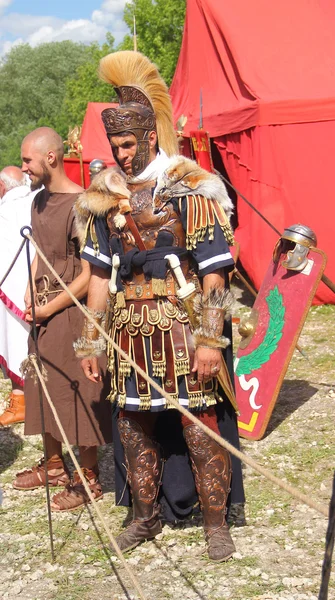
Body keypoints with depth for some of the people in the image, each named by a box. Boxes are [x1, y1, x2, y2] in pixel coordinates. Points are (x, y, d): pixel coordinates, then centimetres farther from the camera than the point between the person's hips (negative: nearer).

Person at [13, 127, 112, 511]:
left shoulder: (78, 205, -17)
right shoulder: (39, 201, 10)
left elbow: (88, 275, -17)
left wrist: (49, 308, -13)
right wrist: (30, 296, 8)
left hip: (69, 309, -8)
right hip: (42, 310, 8)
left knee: (76, 391, -2)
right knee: (43, 388, 16)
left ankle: (89, 478, 8)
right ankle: (54, 464, 31)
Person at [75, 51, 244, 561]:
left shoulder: (190, 190, -8)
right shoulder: (106, 199, 8)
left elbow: (214, 271, -10)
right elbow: (100, 274, 12)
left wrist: (210, 339, -17)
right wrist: (90, 341, 9)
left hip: (180, 324, -5)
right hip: (129, 329, 5)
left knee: (200, 424, -2)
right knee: (134, 425, 11)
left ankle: (216, 523, 11)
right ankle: (146, 516, 28)